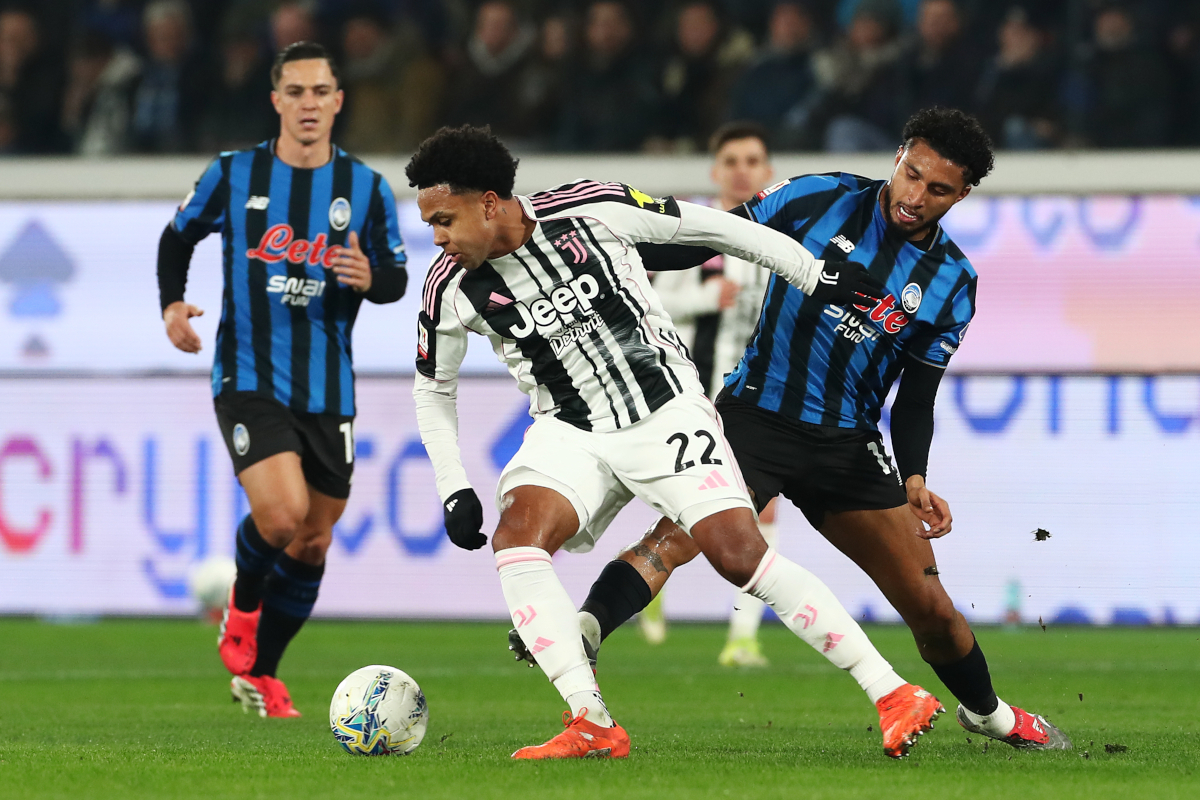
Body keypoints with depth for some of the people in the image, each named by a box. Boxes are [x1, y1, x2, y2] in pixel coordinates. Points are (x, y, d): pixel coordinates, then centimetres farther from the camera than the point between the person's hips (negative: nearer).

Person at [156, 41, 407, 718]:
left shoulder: (367, 188, 2)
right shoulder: (233, 175, -1)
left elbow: (397, 280, 6)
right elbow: (178, 237, 13)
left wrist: (369, 277, -17)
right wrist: (173, 303, -5)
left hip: (328, 392, 3)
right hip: (248, 379, -3)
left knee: (313, 544, 9)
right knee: (282, 515, -24)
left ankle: (260, 672, 28)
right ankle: (243, 608, 9)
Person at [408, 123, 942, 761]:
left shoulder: (588, 209, -16)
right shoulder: (450, 289, -7)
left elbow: (705, 227, -3)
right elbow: (433, 387, 12)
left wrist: (816, 276, 2)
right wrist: (453, 489, 4)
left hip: (666, 409, -3)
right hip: (571, 433, 3)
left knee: (740, 554, -16)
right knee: (516, 535, -25)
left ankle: (892, 695, -9)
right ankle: (591, 726, -26)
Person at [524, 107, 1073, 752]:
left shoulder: (951, 283, 3)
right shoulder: (820, 199, -4)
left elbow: (916, 395, 7)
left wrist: (914, 478, -8)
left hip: (849, 444, 3)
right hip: (757, 409, -3)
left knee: (929, 606, 4)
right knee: (679, 533, -31)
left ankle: (986, 711, 30)